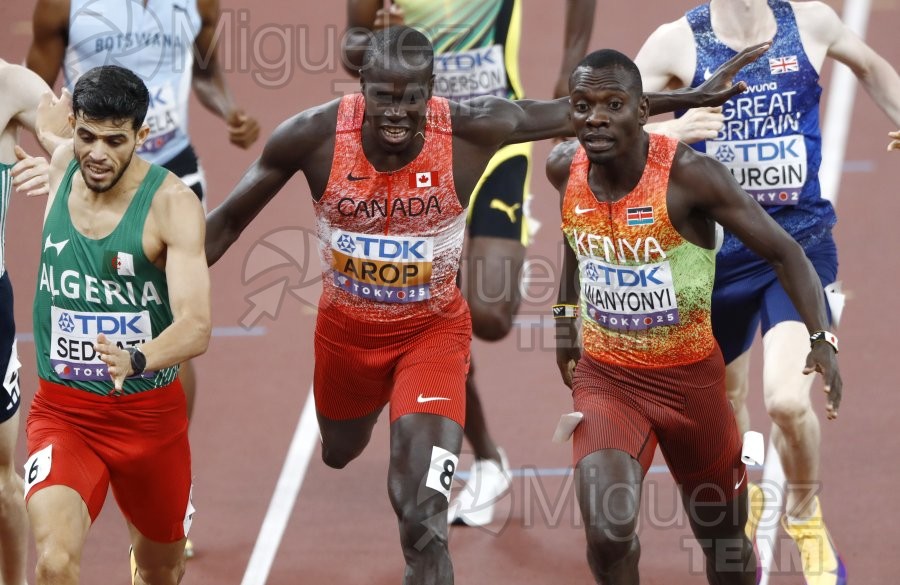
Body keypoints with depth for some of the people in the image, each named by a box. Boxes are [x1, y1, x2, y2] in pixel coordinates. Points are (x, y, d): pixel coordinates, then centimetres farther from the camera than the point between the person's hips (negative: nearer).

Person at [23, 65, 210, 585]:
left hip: (150, 413, -1)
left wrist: (137, 360, -46)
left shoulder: (173, 203, -17)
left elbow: (197, 326, -30)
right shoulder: (61, 167, -5)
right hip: (63, 412, 1)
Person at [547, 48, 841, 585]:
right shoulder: (565, 168, -9)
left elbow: (784, 252, -18)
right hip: (605, 376, 2)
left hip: (691, 378, -2)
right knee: (608, 531, -21)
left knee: (723, 537, 16)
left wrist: (822, 340, -32)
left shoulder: (689, 175, -23)